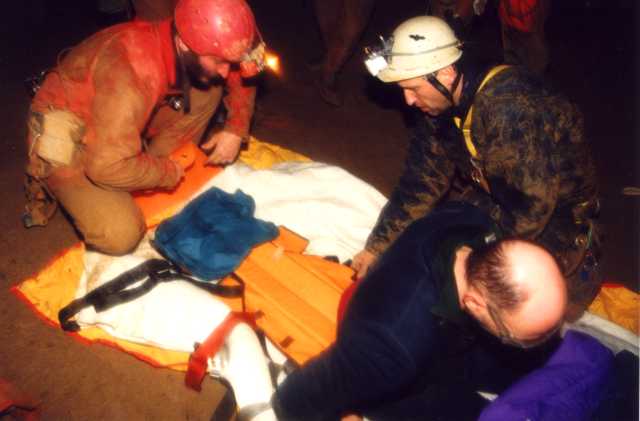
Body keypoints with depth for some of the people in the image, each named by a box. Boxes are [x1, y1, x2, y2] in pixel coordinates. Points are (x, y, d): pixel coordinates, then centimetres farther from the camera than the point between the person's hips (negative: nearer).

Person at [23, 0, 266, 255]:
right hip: (68, 135, -6)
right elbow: (109, 167, -37)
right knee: (120, 235, -25)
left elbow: (239, 80, 7)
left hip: (118, 120, 6)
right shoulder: (135, 71, -37)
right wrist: (168, 172, -21)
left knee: (209, 90, -8)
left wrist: (236, 130, -8)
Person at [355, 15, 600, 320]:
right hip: (492, 197, 7)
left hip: (558, 213, -7)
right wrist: (375, 248, -7)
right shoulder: (438, 105, -8)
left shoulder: (512, 108, -35)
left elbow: (531, 207, -32)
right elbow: (421, 184, -4)